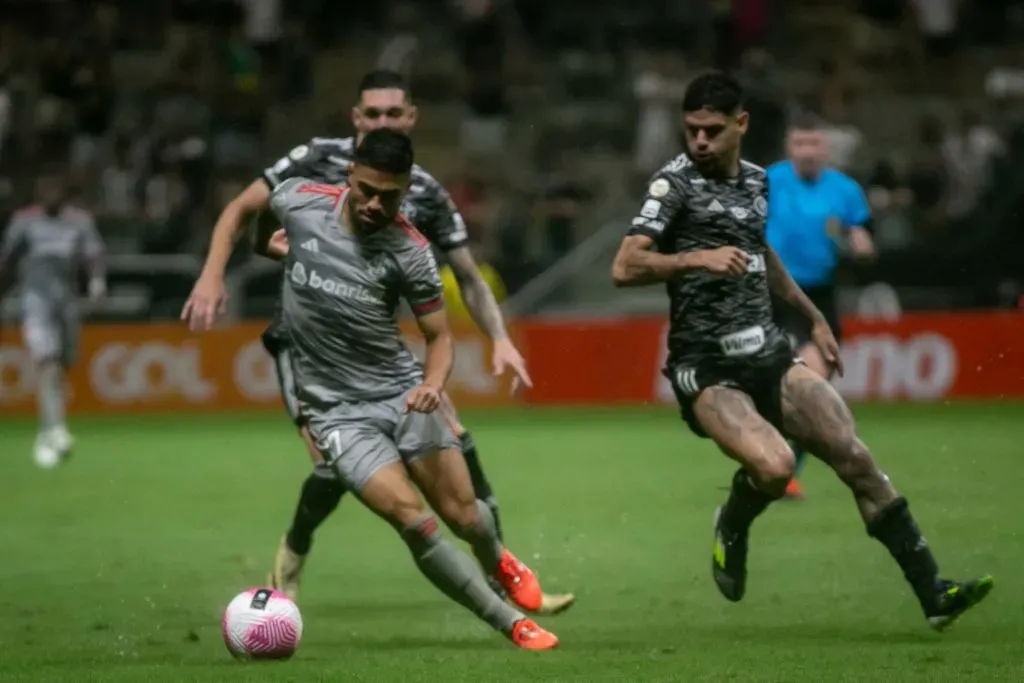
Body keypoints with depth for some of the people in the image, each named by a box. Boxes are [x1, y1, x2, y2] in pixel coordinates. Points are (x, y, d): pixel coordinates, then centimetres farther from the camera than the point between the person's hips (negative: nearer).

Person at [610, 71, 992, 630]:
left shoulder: (756, 180, 12)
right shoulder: (675, 183, -8)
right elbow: (625, 268, -20)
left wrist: (814, 317, 36)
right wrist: (697, 258, -34)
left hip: (768, 354, 6)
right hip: (707, 369, -6)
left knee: (855, 458, -6)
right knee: (774, 466, -29)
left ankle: (932, 594, -1)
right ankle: (732, 526, 7)